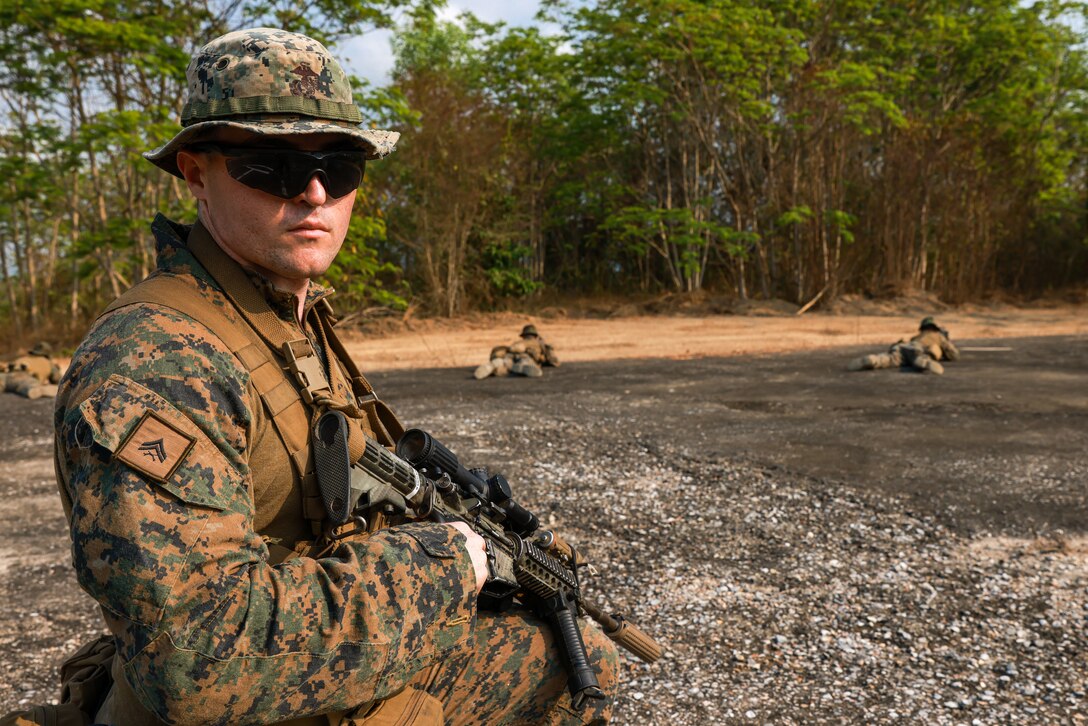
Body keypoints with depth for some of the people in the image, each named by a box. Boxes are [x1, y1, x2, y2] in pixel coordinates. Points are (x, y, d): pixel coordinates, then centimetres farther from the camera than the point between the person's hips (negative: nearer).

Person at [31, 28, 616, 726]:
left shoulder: (307, 321, 3)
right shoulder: (149, 364, -27)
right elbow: (201, 655, -35)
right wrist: (433, 562, -25)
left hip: (389, 664, 8)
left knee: (584, 663, 13)